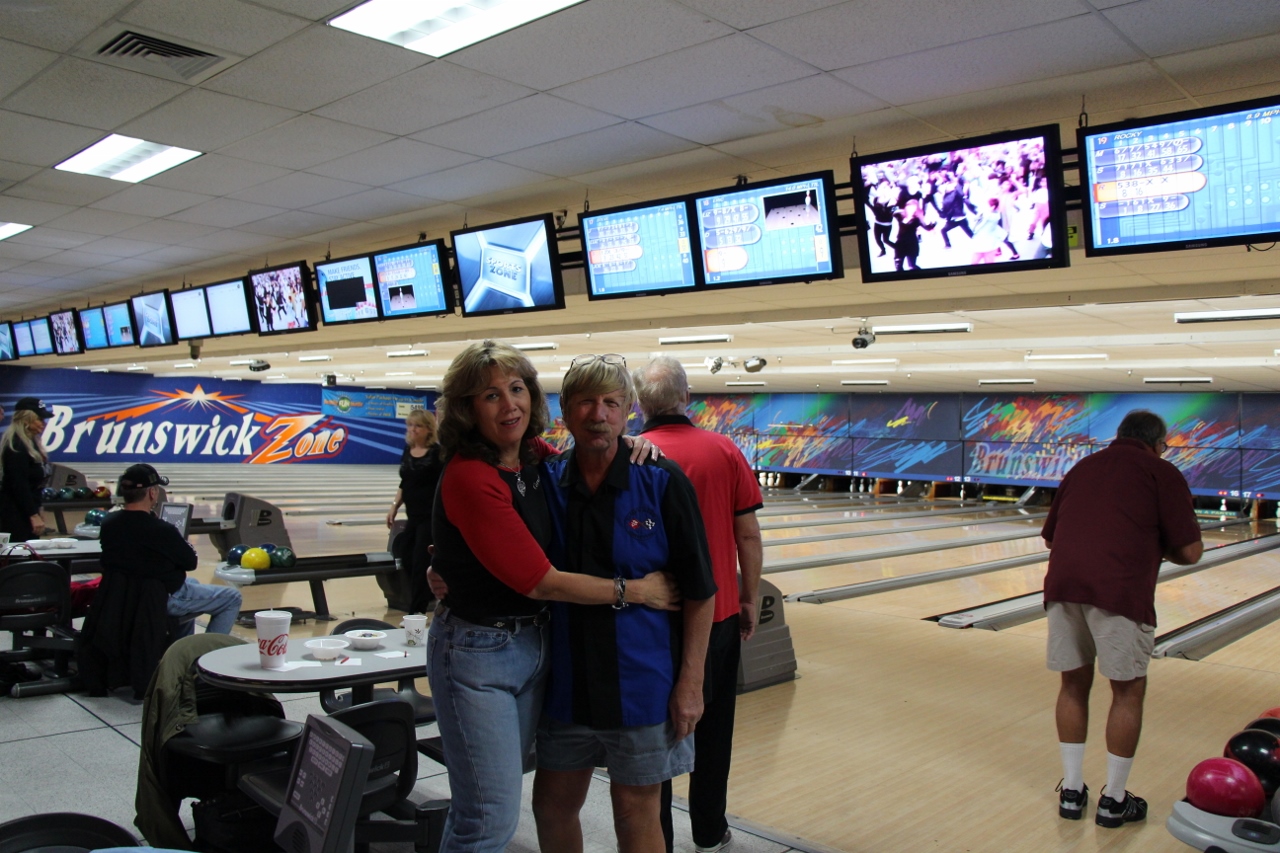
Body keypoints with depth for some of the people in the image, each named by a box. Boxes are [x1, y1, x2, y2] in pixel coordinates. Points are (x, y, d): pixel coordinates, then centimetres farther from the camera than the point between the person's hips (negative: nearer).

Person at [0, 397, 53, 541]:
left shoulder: (32, 442, 13)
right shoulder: (15, 446, -15)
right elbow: (19, 485, -19)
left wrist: (37, 509, 21)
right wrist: (34, 515, -20)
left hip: (27, 508, 9)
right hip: (15, 512, -9)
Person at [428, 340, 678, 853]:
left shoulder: (537, 457, -1)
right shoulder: (469, 478, -22)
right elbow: (540, 581, -22)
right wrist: (635, 591, -13)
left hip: (533, 645, 7)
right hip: (478, 656, -7)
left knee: (495, 797, 20)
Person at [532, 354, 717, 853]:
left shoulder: (663, 484, -11)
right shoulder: (546, 483, -2)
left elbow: (699, 592, -8)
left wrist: (690, 683, -10)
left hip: (641, 681, -3)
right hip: (566, 677, 3)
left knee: (636, 813, 11)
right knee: (552, 802, 16)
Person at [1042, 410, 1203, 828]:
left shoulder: (1082, 468, 23)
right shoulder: (1161, 473, 8)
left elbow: (1050, 536, 24)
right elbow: (1190, 552, 4)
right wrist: (1156, 547, 22)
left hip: (1062, 584, 5)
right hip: (1119, 592, -4)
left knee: (1074, 684, 17)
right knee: (1128, 691, 11)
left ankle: (1072, 792, 25)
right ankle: (1113, 801, 20)